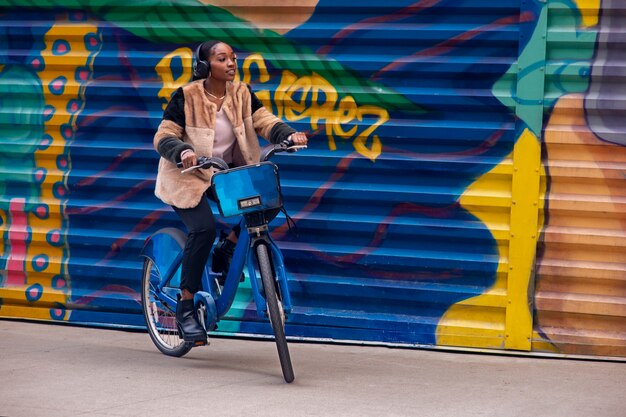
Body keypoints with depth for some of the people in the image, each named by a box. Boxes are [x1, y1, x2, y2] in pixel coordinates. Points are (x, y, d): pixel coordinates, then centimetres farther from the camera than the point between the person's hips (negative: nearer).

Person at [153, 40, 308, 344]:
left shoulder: (241, 94, 0)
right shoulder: (186, 97, -13)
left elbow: (264, 121, -9)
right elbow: (163, 138, -16)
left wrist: (289, 134, -30)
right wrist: (183, 151, -37)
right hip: (188, 175, -5)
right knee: (203, 228, -27)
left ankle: (227, 249, 7)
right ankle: (186, 307, -15)